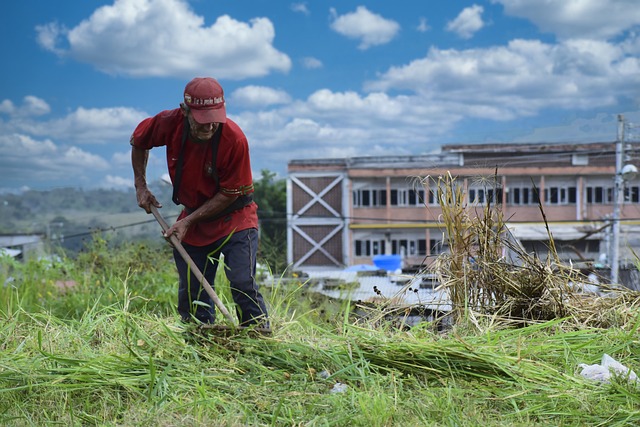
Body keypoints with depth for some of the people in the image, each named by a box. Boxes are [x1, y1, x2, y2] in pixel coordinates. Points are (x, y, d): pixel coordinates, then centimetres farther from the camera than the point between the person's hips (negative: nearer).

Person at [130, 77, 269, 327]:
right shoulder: (170, 123, -15)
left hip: (234, 219, -4)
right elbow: (138, 141, 8)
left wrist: (188, 221, -18)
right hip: (192, 219, 4)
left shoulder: (234, 139, -25)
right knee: (191, 296, 8)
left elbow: (228, 194, -17)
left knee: (243, 285, -19)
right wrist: (141, 186, 4)